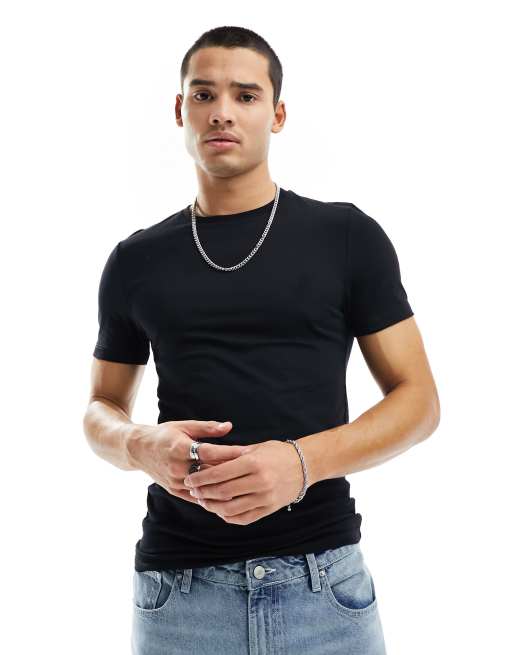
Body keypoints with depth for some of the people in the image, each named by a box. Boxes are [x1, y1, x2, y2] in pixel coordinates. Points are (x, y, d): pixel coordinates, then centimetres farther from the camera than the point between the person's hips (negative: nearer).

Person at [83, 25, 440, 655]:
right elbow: (101, 409, 14)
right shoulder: (136, 261, 7)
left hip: (323, 576, -1)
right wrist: (142, 448, -10)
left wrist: (302, 461, -17)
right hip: (178, 583, 2)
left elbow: (418, 398, 0)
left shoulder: (347, 236, 1)